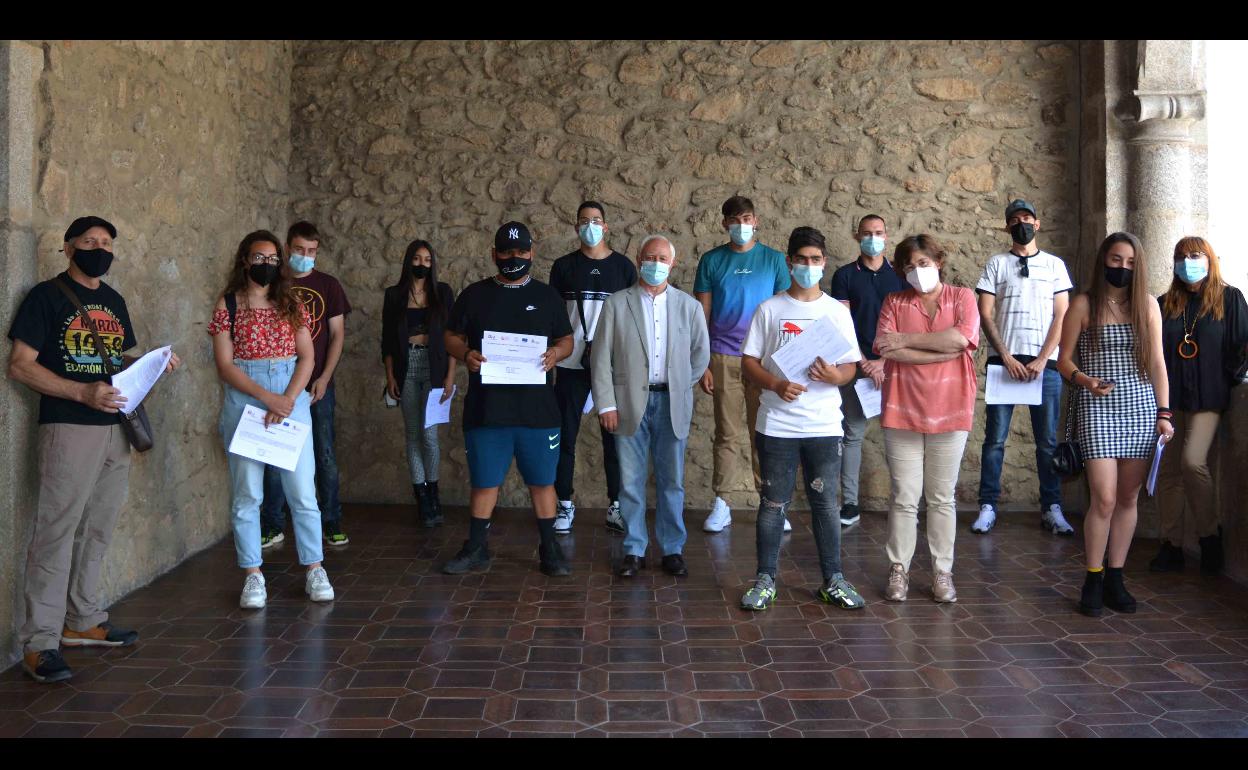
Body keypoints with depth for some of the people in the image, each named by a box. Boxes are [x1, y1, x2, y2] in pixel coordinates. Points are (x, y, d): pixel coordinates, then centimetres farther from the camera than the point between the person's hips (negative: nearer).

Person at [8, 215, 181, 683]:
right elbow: (19, 365, -11)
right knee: (56, 530, -7)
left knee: (97, 530, 14)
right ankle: (39, 642, -2)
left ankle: (83, 622, 26)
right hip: (68, 429, -7)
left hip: (115, 429, 7)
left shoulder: (113, 301, 16)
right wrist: (83, 392, -21)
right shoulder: (47, 296, -5)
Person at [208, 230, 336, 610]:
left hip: (292, 397, 2)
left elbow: (307, 357, 3)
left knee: (303, 490, 2)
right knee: (246, 493, 3)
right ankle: (253, 575, 13)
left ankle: (314, 569, 13)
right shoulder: (228, 305, 2)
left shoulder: (291, 304, 8)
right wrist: (268, 398, -14)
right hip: (243, 399, -1)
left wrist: (288, 399, -12)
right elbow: (224, 365, -5)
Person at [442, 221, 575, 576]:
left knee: (542, 480, 6)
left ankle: (549, 549, 18)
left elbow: (567, 340, 10)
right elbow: (451, 337, 8)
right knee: (483, 479, 9)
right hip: (485, 409, 0)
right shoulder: (474, 295, 7)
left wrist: (556, 353, -13)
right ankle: (476, 548, 22)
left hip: (537, 408, 0)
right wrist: (465, 354, -14)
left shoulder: (546, 296, 8)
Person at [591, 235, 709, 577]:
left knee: (672, 482, 8)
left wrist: (681, 388, 11)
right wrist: (606, 404, -7)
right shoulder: (616, 304, 1)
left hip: (672, 404, 1)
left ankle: (673, 549, 19)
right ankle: (634, 551, 16)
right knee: (631, 482, 5)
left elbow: (701, 353, 15)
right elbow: (601, 357, -2)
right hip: (629, 403, -1)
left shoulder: (689, 306, 5)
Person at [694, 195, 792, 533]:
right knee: (728, 433, 4)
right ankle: (722, 503, 11)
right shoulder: (712, 260, 5)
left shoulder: (774, 259, 5)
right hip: (724, 358, 0)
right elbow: (702, 315, 5)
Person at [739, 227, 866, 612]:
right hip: (777, 425, -1)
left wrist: (833, 375, -16)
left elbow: (851, 366, 7)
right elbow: (748, 361, 1)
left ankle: (833, 580, 20)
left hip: (824, 425, 1)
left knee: (826, 504, 8)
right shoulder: (769, 310, 2)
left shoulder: (837, 311, 7)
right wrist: (775, 384, -17)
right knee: (773, 504, 6)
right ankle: (765, 580, 17)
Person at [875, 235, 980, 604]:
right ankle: (898, 570, 13)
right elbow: (885, 349, -10)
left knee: (942, 498, 8)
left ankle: (943, 572, 17)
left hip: (949, 412, 0)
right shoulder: (895, 302, 7)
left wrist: (906, 340, -11)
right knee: (904, 498, 3)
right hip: (902, 411, 0)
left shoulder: (962, 297, 6)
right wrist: (942, 351, -13)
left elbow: (962, 337, -14)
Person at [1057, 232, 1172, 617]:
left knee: (1128, 498, 7)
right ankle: (1093, 582, 5)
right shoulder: (1084, 304, 0)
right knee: (1104, 499, -9)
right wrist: (1082, 379, -19)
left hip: (1141, 407, 3)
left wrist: (1164, 413, 3)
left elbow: (1157, 361, 8)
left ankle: (1115, 579, 17)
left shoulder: (1147, 304, 8)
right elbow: (1064, 358, 1)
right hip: (1097, 409, -3)